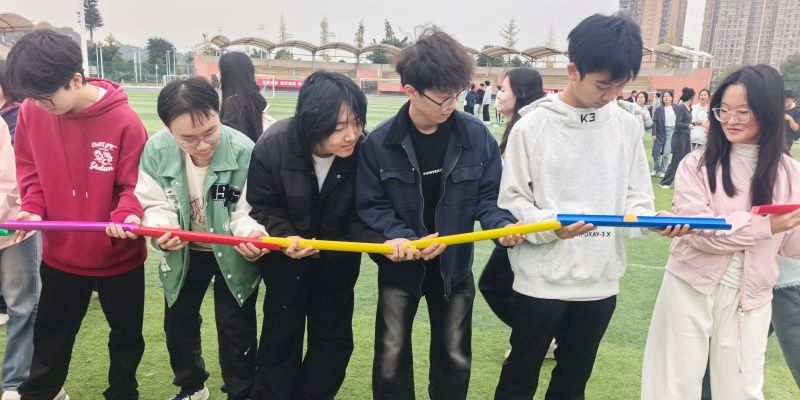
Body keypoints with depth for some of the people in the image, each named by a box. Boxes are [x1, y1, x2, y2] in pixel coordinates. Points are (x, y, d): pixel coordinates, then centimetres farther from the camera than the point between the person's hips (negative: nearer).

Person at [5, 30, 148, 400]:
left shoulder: (124, 121, -21)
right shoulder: (31, 112, -9)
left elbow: (135, 185, -14)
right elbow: (30, 170, 6)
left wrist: (126, 215, -32)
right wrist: (33, 208, -10)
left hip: (119, 257, -3)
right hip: (60, 255, 3)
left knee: (126, 337, 17)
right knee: (49, 337, 22)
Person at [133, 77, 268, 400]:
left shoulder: (244, 152, -29)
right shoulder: (156, 150, -20)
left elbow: (247, 213, -23)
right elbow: (155, 206, -13)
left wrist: (251, 235, -44)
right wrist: (162, 230, -35)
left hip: (233, 253, -4)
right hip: (184, 251, 4)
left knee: (235, 329, 4)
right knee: (178, 322, 19)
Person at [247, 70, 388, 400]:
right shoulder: (273, 146, -26)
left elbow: (358, 217, -16)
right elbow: (262, 207, -14)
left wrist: (380, 242, -36)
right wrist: (285, 237, -32)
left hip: (338, 256, 1)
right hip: (285, 256, -1)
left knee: (334, 337, 11)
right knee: (282, 332, 12)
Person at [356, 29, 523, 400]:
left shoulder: (477, 136, -12)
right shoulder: (379, 143, -16)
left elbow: (487, 196, -3)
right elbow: (371, 207, -11)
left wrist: (501, 224, -24)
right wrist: (405, 239, -26)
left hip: (454, 264, 2)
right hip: (400, 266, -1)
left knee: (455, 359, 17)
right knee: (391, 360, 11)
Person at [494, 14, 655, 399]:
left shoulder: (627, 126, 2)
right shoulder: (533, 125, -10)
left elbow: (636, 196, 7)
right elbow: (512, 201, -8)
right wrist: (549, 224, -26)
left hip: (601, 280, 4)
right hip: (542, 279, -3)